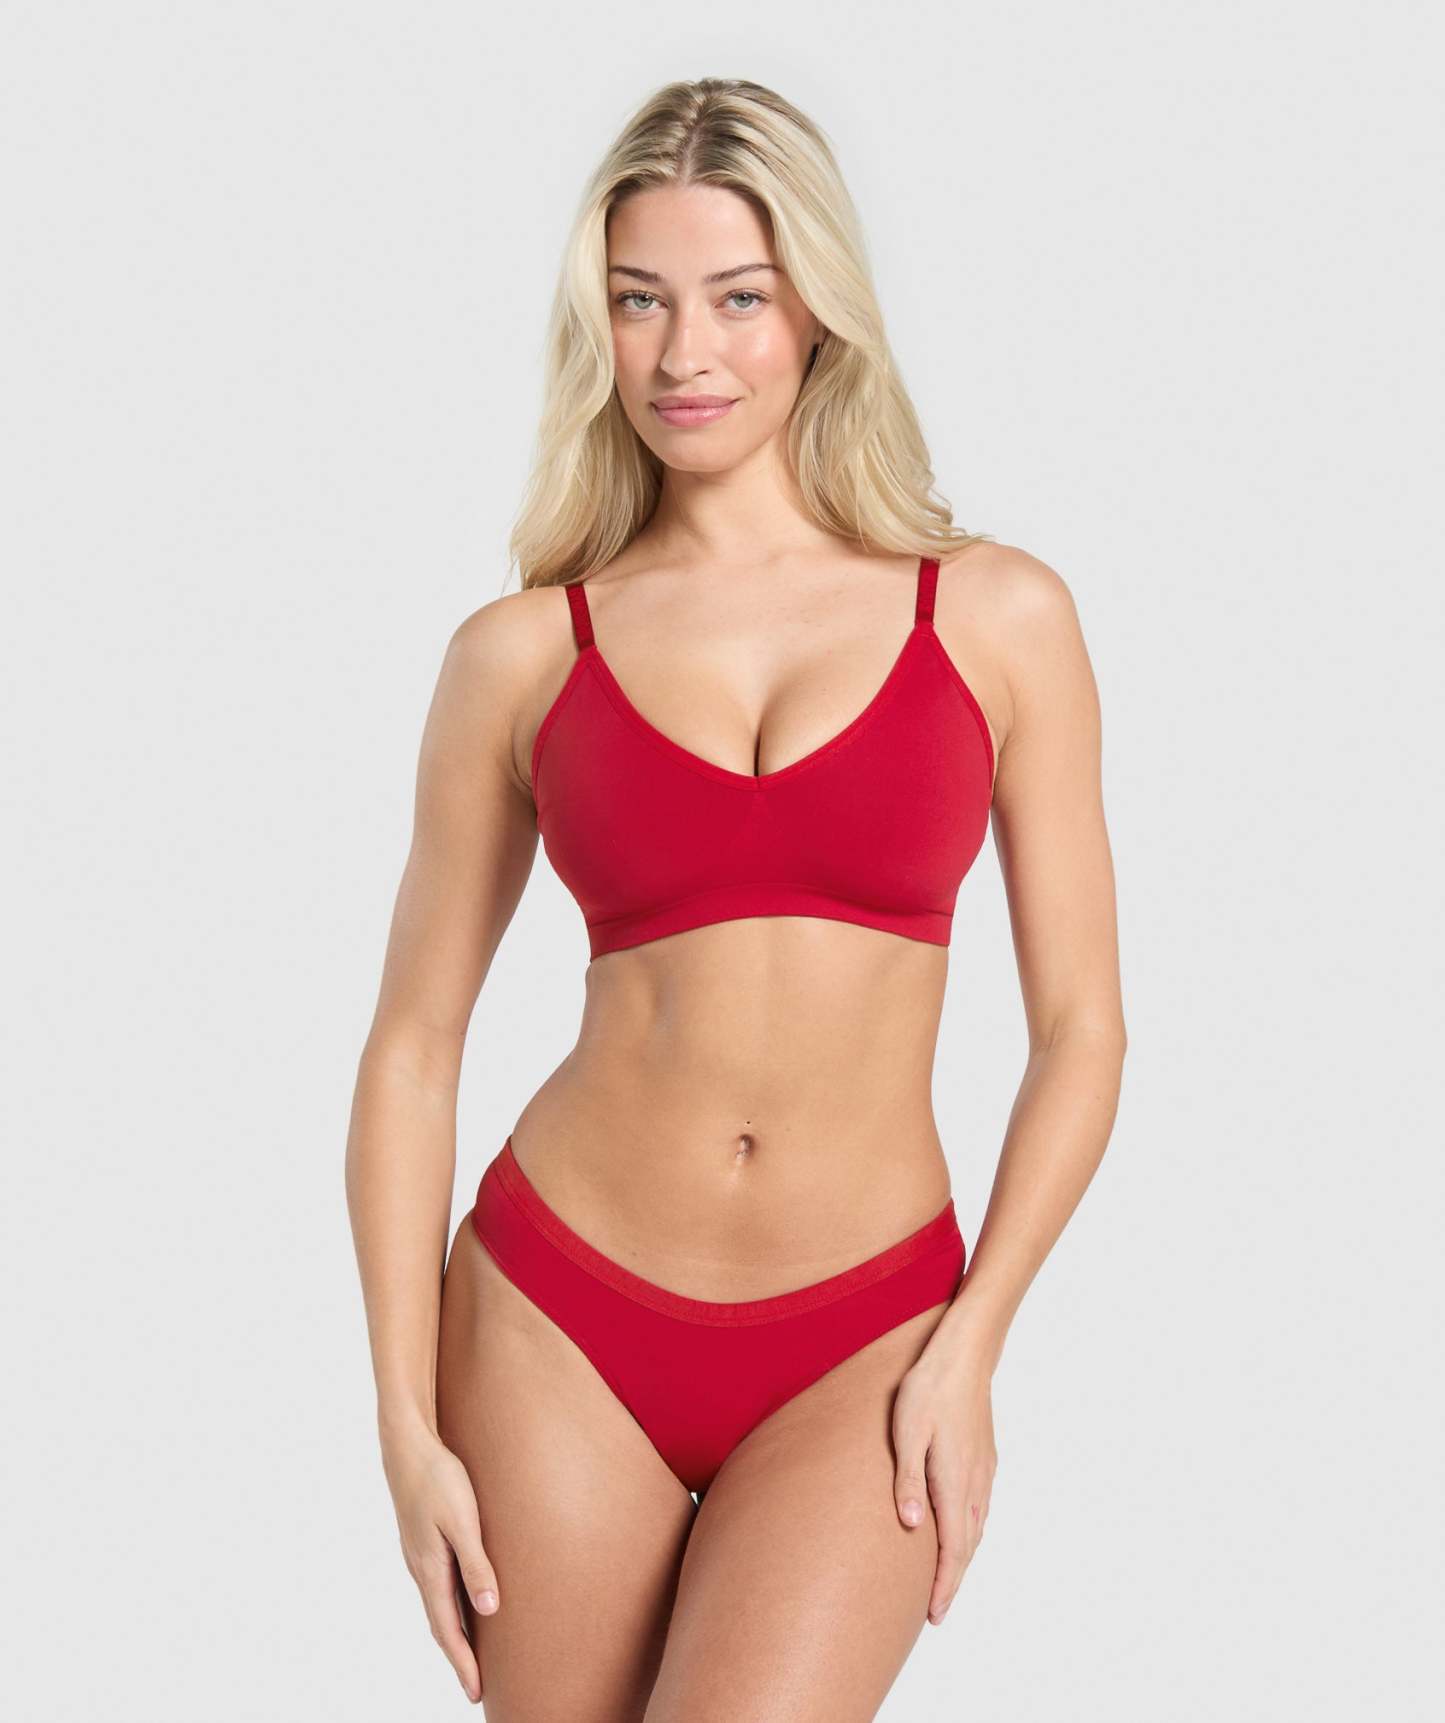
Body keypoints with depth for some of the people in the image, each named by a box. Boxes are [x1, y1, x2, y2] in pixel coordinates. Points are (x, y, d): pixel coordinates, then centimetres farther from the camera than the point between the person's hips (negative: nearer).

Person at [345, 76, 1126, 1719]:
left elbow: (1080, 1026, 3)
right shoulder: (519, 655, 1)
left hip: (860, 1353, -1)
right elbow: (413, 1047, 4)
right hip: (560, 1312, 1)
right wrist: (407, 1422, -1)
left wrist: (970, 1341, -6)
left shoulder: (996, 617, 0)